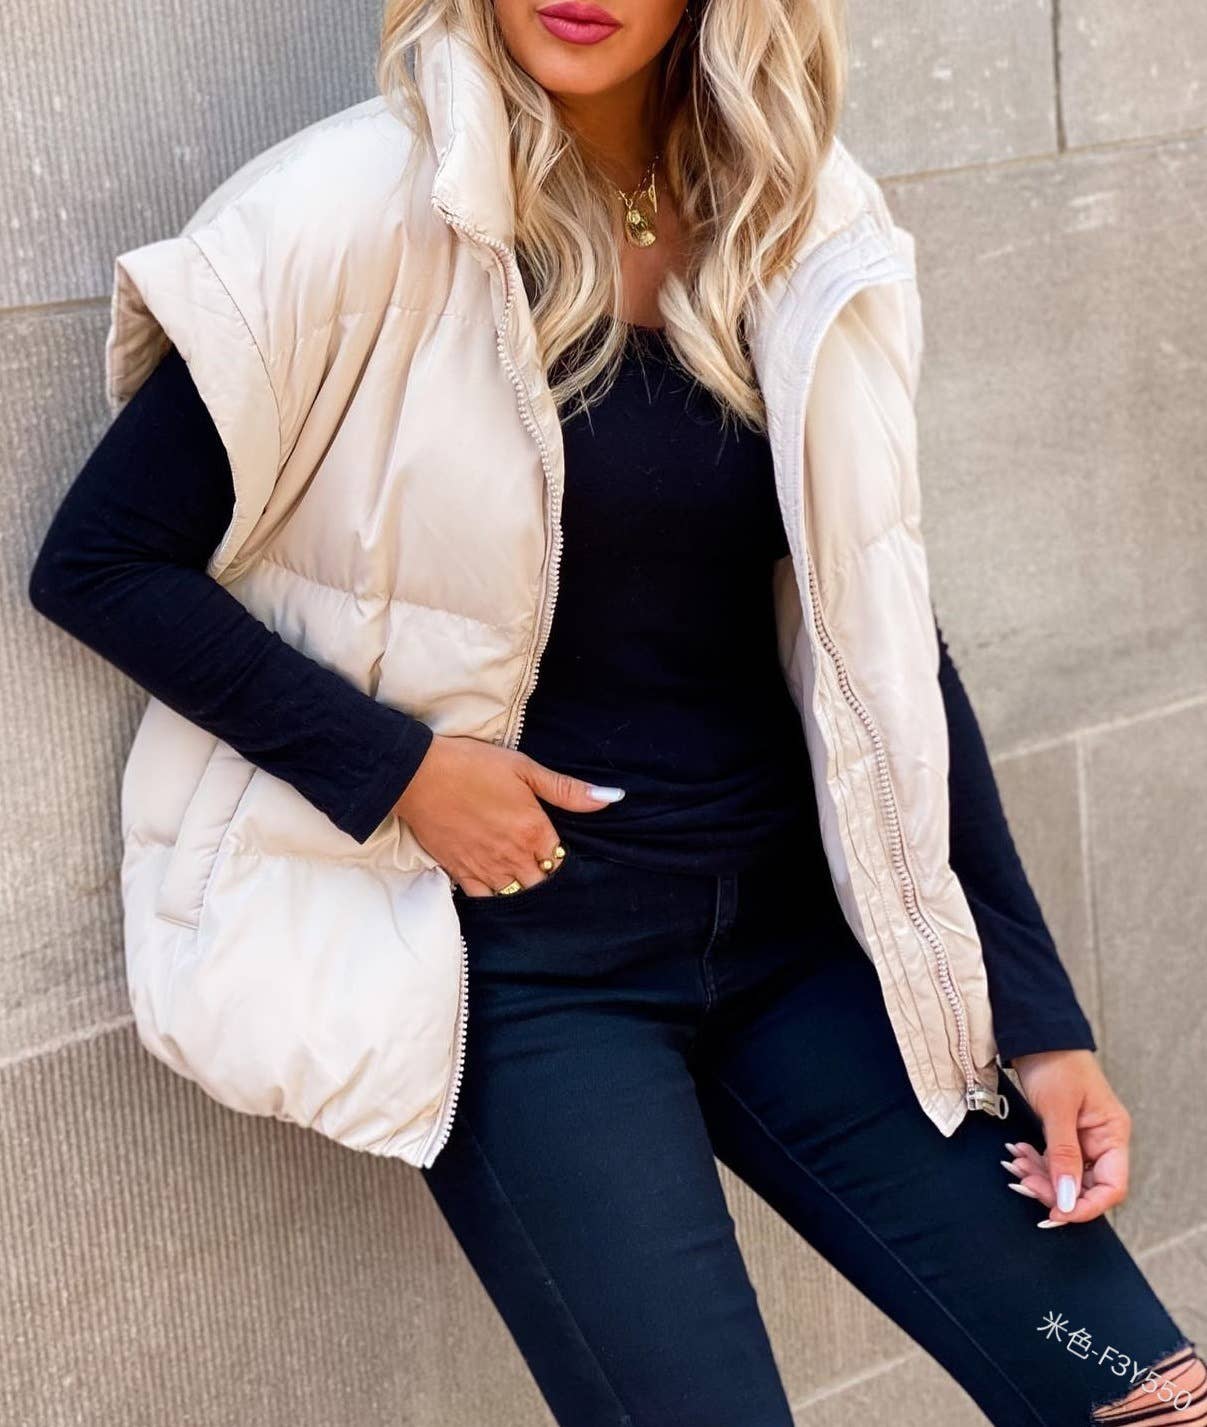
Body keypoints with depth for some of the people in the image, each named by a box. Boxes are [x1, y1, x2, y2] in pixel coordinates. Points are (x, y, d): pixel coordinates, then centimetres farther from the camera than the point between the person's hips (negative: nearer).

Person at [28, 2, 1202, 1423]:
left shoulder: (802, 222, 1)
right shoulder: (366, 218, -11)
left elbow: (878, 639, 4)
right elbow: (93, 561, -7)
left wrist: (1041, 1021, 2)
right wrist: (394, 767, -14)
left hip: (791, 930, 4)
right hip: (521, 959, -4)